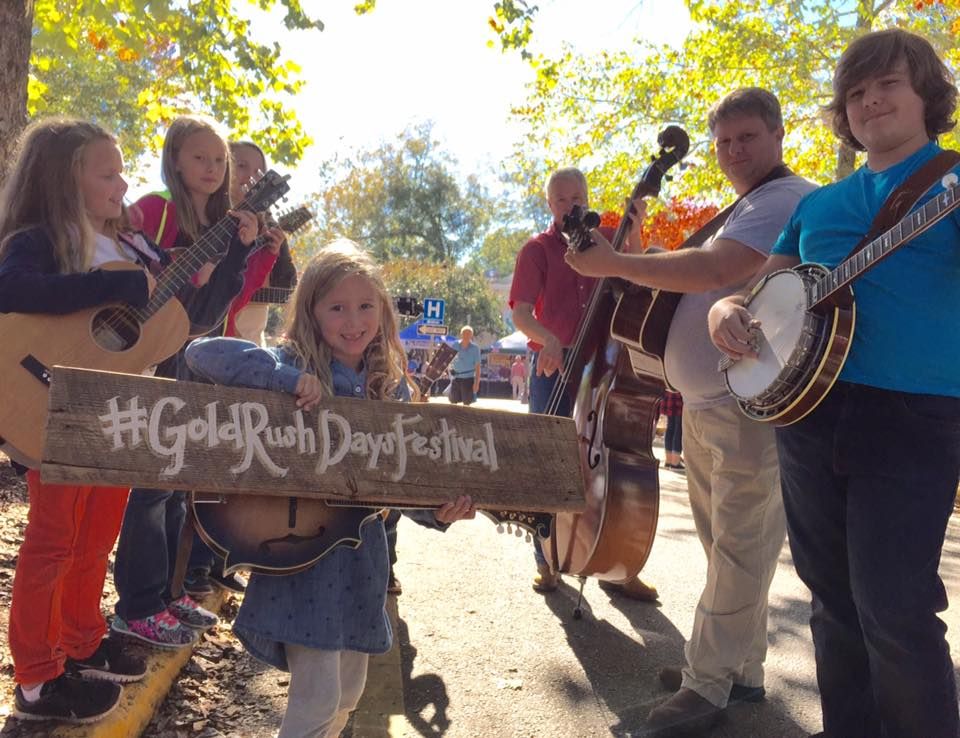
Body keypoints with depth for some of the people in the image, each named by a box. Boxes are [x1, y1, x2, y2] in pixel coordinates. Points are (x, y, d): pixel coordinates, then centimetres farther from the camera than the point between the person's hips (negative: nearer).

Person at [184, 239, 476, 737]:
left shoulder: (391, 388, 3)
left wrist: (436, 511, -13)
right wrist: (289, 376, -30)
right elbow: (201, 353, -22)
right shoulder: (292, 366, -10)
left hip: (362, 551, 5)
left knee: (347, 695, 18)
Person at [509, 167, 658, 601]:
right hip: (554, 366, -2)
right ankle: (547, 561, 17)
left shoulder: (607, 241, 10)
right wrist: (548, 340, -29)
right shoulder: (538, 249, 2)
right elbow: (521, 313, -10)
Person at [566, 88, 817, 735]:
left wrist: (614, 263, -19)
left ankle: (708, 683, 8)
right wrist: (641, 248, 10)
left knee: (740, 547, -2)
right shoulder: (744, 208, 22)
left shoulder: (788, 198, -11)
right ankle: (740, 667, 28)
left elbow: (717, 269, -25)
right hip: (704, 403, 10)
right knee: (728, 544, 15)